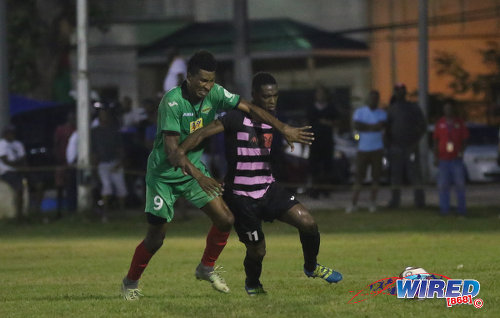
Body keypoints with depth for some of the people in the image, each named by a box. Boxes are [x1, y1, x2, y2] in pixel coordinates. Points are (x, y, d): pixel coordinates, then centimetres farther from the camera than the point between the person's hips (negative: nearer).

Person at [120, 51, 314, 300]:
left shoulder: (214, 94, -9)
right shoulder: (172, 102, -26)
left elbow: (250, 108, -1)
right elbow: (171, 148, -30)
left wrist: (285, 129, -6)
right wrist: (198, 176, -39)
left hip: (194, 168, 6)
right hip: (164, 174, -6)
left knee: (225, 219, -5)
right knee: (156, 238, -5)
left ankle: (207, 268, 19)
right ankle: (130, 282, 18)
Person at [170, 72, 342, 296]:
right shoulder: (238, 118, -17)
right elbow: (203, 133, -25)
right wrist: (181, 151, -40)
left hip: (268, 188, 6)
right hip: (240, 196, -6)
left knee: (308, 223, -10)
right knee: (257, 250, -1)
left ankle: (311, 267, 18)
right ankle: (252, 284, 34)